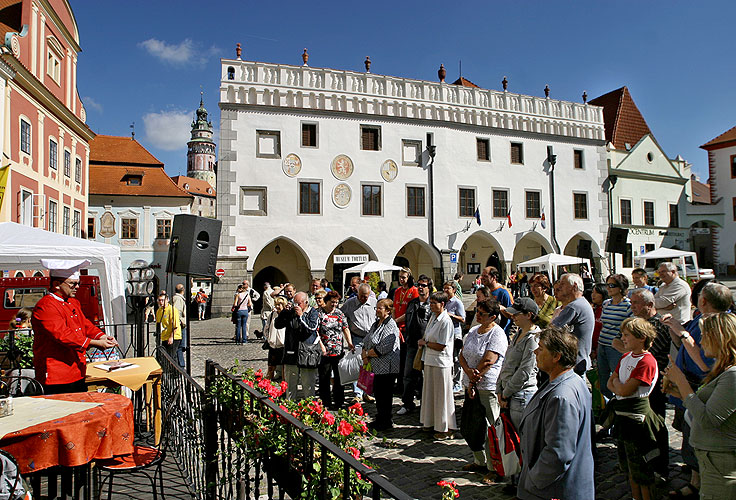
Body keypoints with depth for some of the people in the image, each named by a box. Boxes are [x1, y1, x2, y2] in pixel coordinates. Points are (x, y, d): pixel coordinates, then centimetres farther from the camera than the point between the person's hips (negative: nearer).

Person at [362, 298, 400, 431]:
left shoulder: (390, 326, -16)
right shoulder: (376, 324, 13)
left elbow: (383, 348, -23)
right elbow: (366, 342, 13)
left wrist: (368, 354, -11)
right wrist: (365, 357, -3)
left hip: (387, 367, -9)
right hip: (377, 366, 9)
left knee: (385, 394, 1)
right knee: (377, 392, 16)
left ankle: (386, 422, 15)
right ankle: (380, 419, 31)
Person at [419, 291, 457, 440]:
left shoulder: (446, 321, -17)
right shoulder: (432, 317, 9)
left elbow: (441, 346, -18)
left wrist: (424, 343, -7)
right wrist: (422, 341, -1)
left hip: (441, 363, -8)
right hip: (430, 360, 8)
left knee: (442, 394, 2)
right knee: (430, 392, 16)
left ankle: (446, 428, 14)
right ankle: (432, 422, 30)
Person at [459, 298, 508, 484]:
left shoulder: (497, 335, -13)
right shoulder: (473, 331, 11)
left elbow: (488, 362, -19)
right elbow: (462, 355, 8)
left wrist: (472, 382, -13)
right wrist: (469, 371, -12)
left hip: (488, 387, -8)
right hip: (471, 385, 8)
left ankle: (493, 468, 12)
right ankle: (479, 461, 31)